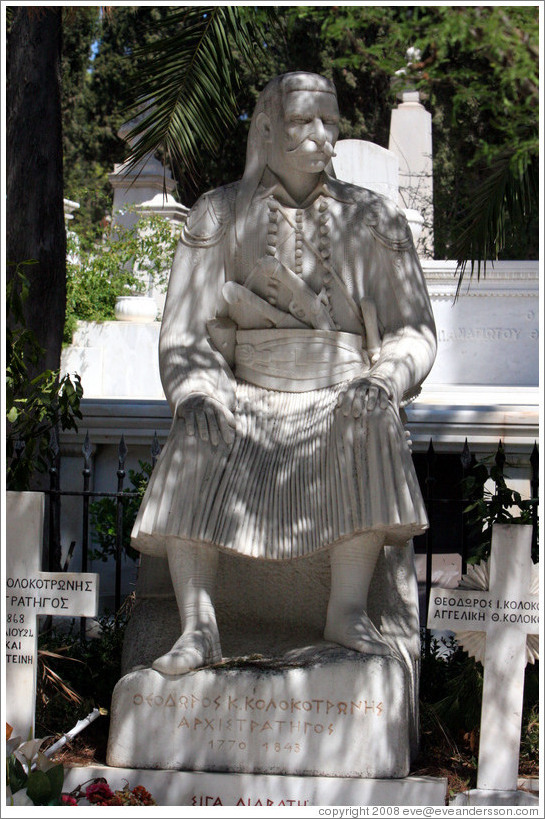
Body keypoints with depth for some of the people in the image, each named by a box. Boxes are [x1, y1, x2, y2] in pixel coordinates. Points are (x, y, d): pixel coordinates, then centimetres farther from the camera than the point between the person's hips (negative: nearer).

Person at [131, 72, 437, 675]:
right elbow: (183, 333, -2)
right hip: (248, 397, 0)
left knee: (368, 422, -35)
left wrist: (383, 380, -21)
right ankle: (198, 627, -32)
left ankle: (348, 612, -30)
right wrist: (196, 396, -23)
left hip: (338, 398, 0)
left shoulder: (373, 219, 4)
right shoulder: (219, 215, 3)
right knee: (195, 439, -32)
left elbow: (414, 332, 2)